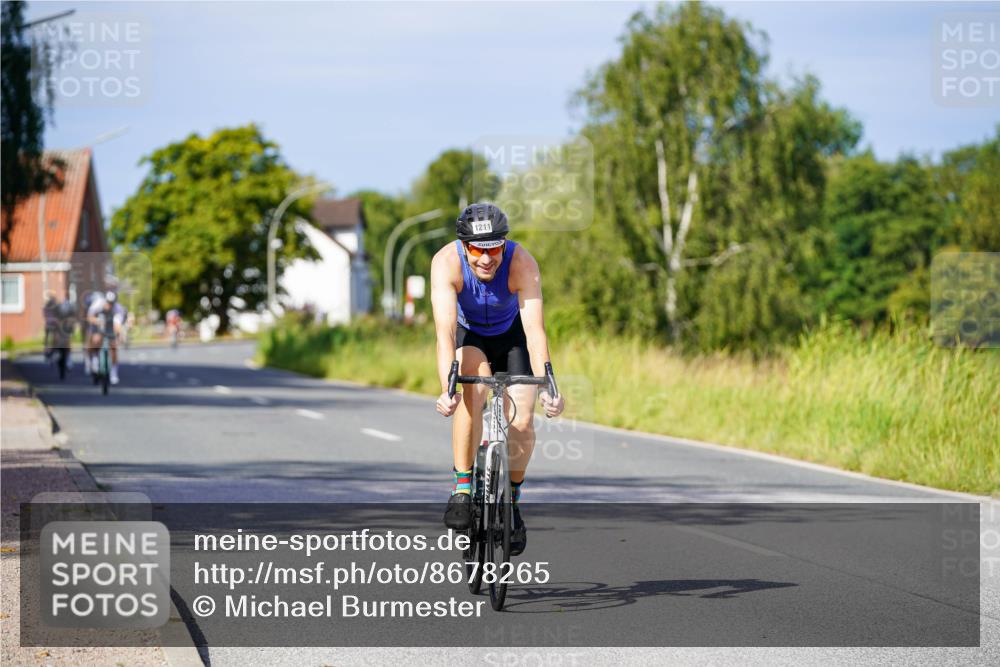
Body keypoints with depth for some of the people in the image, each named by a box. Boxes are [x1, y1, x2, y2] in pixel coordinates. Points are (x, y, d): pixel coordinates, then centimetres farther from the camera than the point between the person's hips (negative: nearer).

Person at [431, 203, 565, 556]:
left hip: (511, 335, 1)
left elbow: (535, 329, -39)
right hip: (469, 335, -1)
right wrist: (447, 389, -55)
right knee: (473, 386, -33)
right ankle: (462, 489, -23)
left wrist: (547, 386, -52)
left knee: (522, 421, -15)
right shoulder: (446, 262, -34)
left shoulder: (522, 264, -33)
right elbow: (445, 330, -42)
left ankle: (512, 499, 12)